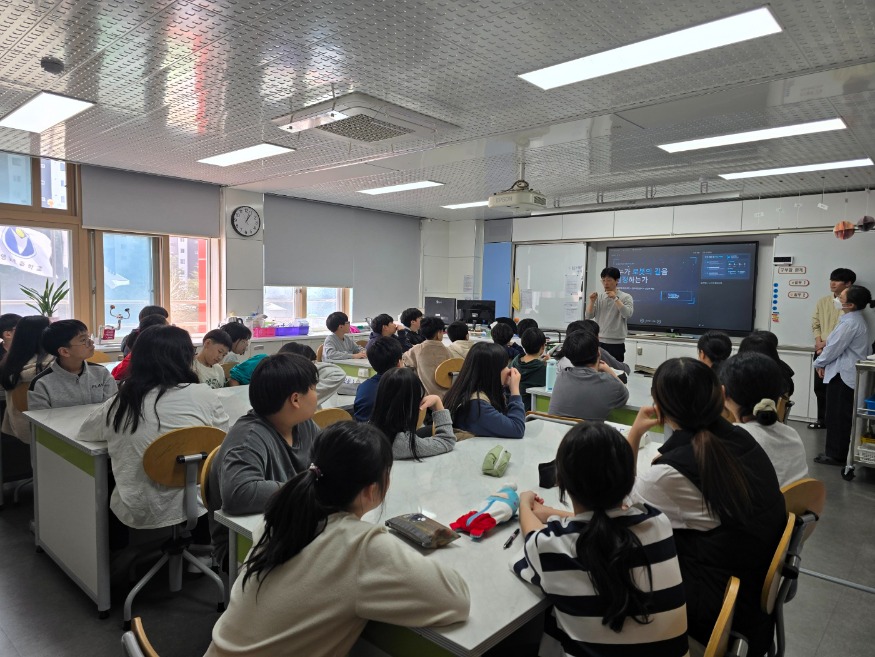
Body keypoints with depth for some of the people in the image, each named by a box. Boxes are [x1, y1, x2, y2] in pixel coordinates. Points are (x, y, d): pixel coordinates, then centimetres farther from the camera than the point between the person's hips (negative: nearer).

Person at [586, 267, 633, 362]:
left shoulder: (626, 297, -1)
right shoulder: (599, 297, 9)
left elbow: (627, 314, -17)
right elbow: (588, 316, 5)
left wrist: (615, 299, -19)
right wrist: (592, 301, -9)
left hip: (616, 343, -3)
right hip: (599, 342, 4)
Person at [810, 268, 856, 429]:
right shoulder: (823, 301, 10)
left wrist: (827, 343, -13)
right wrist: (819, 343, -3)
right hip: (821, 350, 6)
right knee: (819, 386, 11)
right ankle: (822, 419, 22)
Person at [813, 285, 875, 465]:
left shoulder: (850, 323, -20)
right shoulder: (854, 319, 11)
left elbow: (834, 348, -17)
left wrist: (819, 363, 0)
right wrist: (825, 363, 13)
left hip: (843, 375, -10)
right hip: (846, 373, 10)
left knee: (838, 415, -1)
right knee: (840, 415, 16)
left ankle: (836, 455, 9)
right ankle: (835, 450, 25)